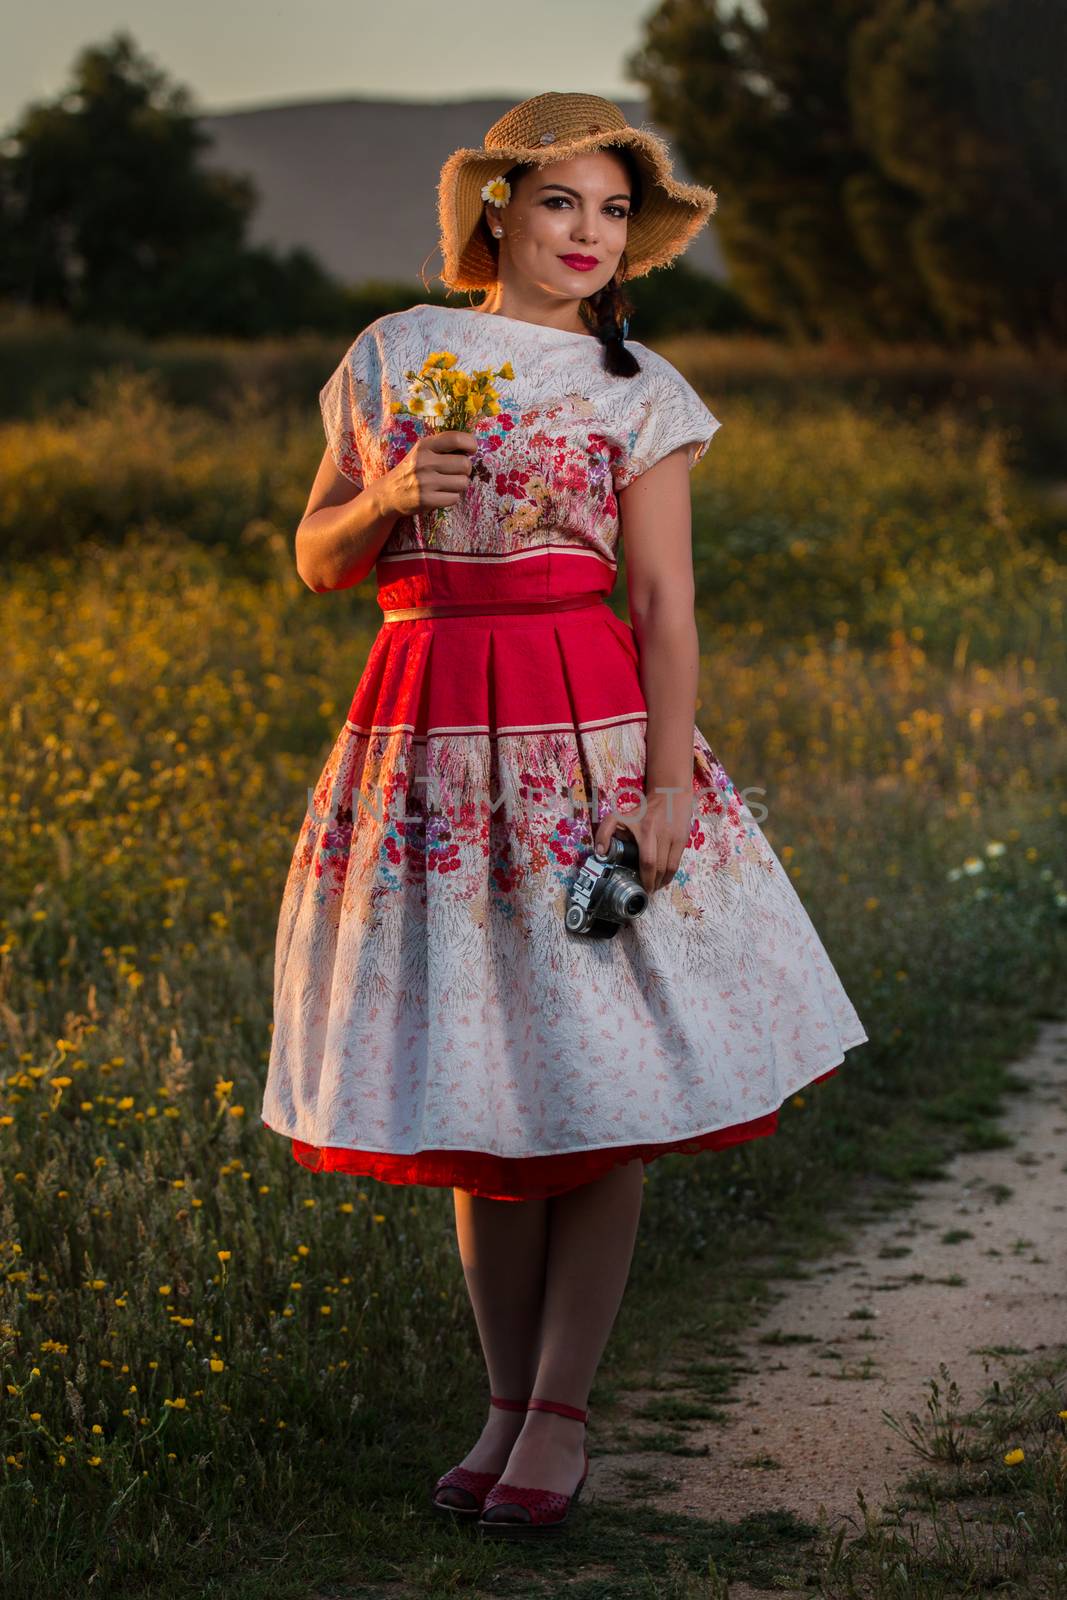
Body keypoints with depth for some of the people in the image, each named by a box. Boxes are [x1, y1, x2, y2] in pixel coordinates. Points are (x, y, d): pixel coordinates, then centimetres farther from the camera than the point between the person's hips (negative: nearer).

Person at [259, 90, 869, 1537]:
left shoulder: (637, 390, 3)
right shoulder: (392, 355, 10)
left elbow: (667, 604, -2)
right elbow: (319, 563, 13)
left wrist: (668, 787, -12)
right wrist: (389, 496, -8)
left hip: (588, 726, -2)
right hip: (426, 732, 2)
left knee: (598, 1076, -3)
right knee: (473, 1085, 7)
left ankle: (561, 1408, 9)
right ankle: (507, 1398, 18)